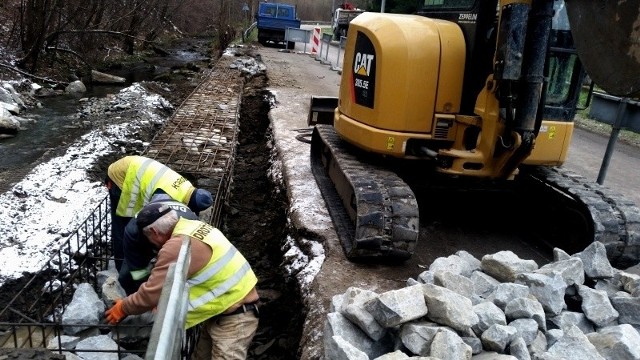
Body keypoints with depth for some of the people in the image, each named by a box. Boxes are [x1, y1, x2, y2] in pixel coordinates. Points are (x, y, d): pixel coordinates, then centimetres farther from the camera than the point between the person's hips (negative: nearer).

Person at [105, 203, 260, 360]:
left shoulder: (178, 247, -23)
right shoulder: (194, 226, 6)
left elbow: (152, 293, -16)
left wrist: (123, 308, 1)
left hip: (234, 316, -10)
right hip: (226, 306, 10)